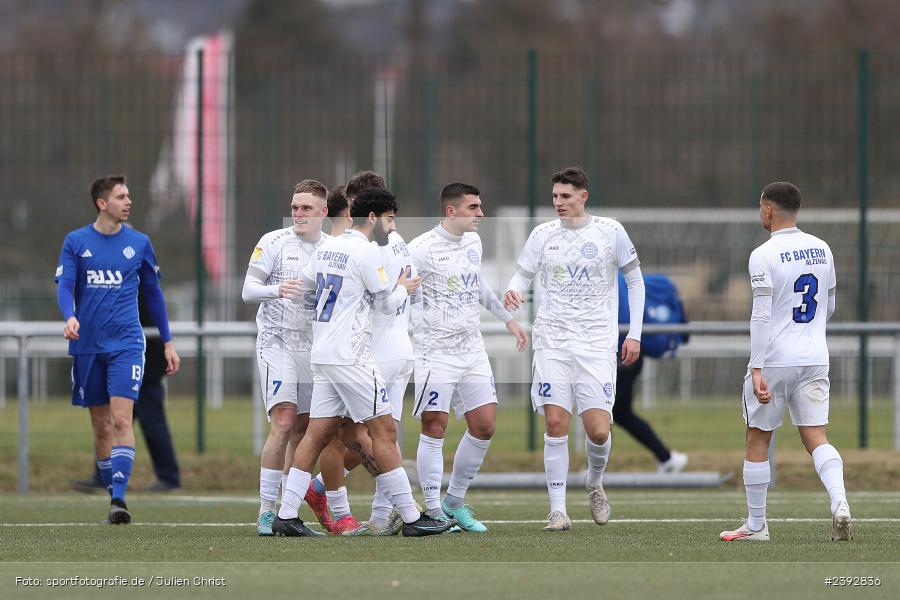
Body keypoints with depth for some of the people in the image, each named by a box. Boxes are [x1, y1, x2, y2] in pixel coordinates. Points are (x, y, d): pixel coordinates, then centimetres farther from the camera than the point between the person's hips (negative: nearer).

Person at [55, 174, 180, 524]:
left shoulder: (139, 243, 6)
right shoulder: (76, 242, 4)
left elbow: (153, 293, 15)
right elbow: (64, 286, -3)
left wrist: (168, 342, 15)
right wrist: (70, 317, -25)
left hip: (126, 343, -1)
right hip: (88, 346, 1)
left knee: (121, 419, -16)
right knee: (101, 425, 7)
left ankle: (119, 499, -22)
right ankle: (112, 495, 19)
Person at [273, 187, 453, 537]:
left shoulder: (327, 247, 13)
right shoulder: (365, 251, -11)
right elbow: (386, 303, -4)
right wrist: (403, 288, 17)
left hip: (322, 355, 8)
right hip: (350, 357, -8)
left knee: (319, 434, 7)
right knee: (384, 432, -5)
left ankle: (286, 515, 3)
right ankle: (411, 518, -4)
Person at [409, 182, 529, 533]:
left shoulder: (473, 241, 11)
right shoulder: (422, 249, -13)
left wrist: (507, 318, 32)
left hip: (473, 350, 7)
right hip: (436, 353, -7)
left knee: (484, 426, 3)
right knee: (434, 428, -6)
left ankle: (455, 502, 17)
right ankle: (433, 512, 0)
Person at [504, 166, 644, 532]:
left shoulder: (610, 232, 1)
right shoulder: (542, 235, 5)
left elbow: (634, 281, 9)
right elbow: (523, 275, 12)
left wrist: (634, 333, 3)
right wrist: (513, 291, -13)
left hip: (596, 343, -1)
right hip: (552, 340, 1)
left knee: (598, 431, -7)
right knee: (555, 423, -9)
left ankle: (595, 484, 25)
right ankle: (558, 510, -4)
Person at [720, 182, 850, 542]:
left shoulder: (764, 256, -12)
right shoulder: (821, 250, 7)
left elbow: (761, 317, -18)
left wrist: (757, 369, -19)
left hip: (774, 360, -5)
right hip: (815, 359, 5)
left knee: (757, 441, 8)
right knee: (816, 438, 4)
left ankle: (756, 525, 15)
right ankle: (839, 503, -20)